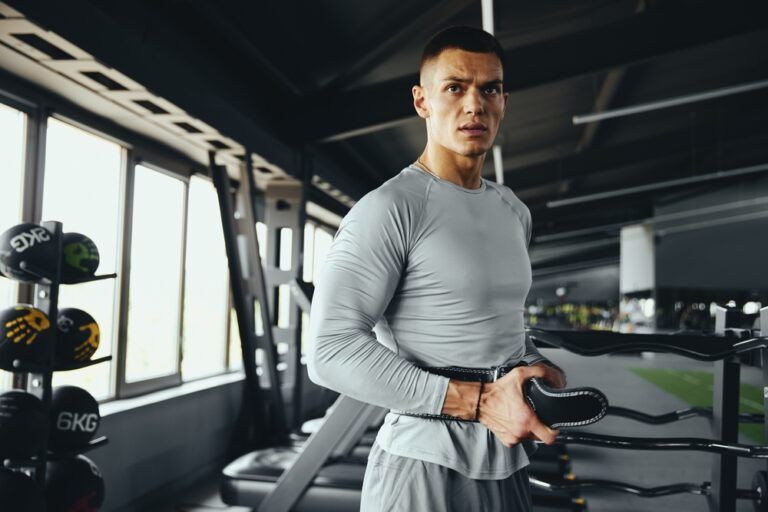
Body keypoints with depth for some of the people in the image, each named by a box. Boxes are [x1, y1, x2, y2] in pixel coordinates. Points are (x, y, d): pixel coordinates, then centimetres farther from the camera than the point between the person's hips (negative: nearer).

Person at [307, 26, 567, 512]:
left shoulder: (515, 212, 10)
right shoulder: (390, 208, -15)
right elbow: (331, 350, -21)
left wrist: (541, 366, 1)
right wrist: (478, 402, -23)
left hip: (510, 465, 7)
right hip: (426, 468, -7)